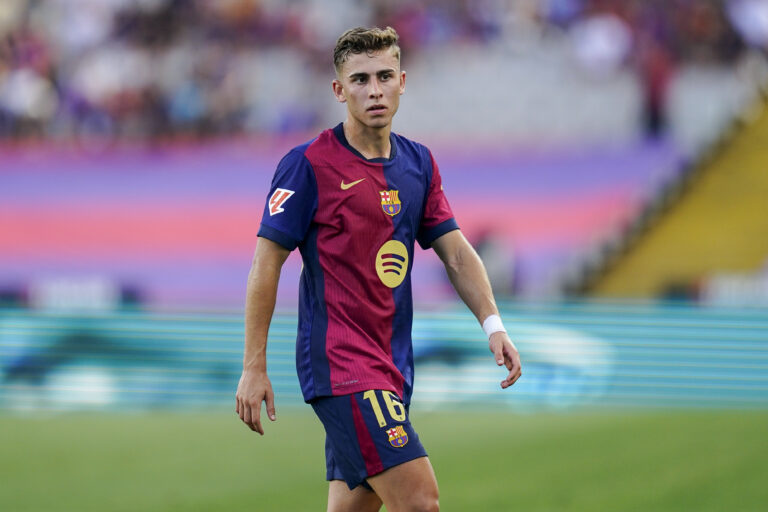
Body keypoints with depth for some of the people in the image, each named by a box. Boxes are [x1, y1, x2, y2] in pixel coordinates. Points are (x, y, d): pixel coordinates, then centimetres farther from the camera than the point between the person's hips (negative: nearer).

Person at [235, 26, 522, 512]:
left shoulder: (418, 163, 12)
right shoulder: (309, 164, -8)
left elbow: (455, 251, 13)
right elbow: (267, 263, -6)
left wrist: (493, 325, -4)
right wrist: (254, 368, -9)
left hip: (393, 367, 7)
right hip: (339, 362, -7)